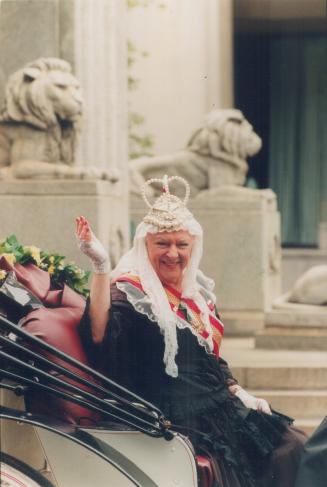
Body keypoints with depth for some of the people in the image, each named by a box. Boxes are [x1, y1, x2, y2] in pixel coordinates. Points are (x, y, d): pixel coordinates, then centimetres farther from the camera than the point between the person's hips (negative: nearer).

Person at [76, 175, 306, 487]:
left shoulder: (198, 291, 15)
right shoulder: (130, 292, -8)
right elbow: (101, 336, -29)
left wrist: (239, 393, 13)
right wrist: (100, 266, -35)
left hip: (222, 408, 8)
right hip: (182, 422, -8)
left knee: (295, 449, -6)